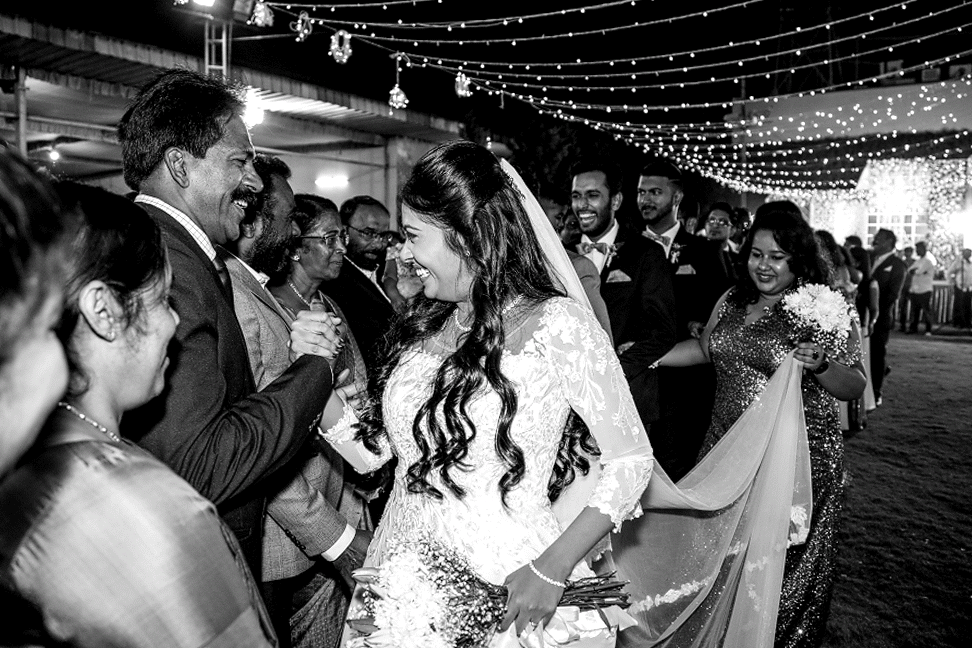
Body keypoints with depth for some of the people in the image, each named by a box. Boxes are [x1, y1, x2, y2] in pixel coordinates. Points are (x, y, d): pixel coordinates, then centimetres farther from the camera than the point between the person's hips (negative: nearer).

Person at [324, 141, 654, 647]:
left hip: (506, 585, -5)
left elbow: (630, 458, -12)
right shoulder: (422, 324, 3)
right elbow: (373, 450, 4)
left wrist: (553, 568, -19)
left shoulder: (553, 323, -15)